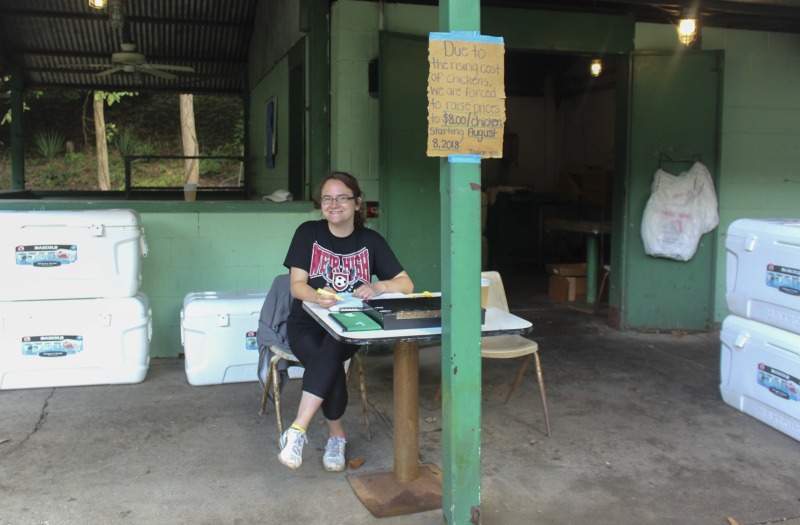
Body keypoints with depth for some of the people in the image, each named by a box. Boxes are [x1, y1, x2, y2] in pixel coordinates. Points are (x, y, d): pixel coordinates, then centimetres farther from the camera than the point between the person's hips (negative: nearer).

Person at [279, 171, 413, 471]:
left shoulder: (371, 241, 3)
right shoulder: (308, 233, 0)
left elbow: (406, 284, -1)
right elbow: (297, 285, -8)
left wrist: (377, 287, -23)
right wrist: (317, 296, -31)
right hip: (307, 323, 0)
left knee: (330, 351, -35)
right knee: (331, 367, -32)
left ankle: (297, 432, -31)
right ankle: (336, 435, -12)